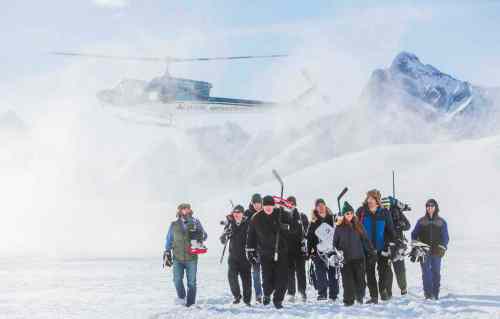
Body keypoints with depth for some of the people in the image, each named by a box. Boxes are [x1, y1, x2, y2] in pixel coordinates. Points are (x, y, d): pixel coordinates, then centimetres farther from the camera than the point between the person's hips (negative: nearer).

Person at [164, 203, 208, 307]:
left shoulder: (195, 223, 5)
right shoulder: (174, 225, 5)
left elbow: (204, 236, 6)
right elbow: (169, 240, 13)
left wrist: (199, 235, -16)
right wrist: (167, 254, 10)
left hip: (191, 258, 0)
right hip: (177, 258, 0)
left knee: (191, 282, 4)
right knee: (177, 279, -16)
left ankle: (190, 303, 14)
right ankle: (181, 297, 6)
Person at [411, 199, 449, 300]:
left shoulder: (441, 222, 8)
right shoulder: (421, 221, 10)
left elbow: (445, 237, 8)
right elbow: (414, 234, 14)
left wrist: (443, 247, -6)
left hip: (437, 252, 0)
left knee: (436, 272, 3)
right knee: (426, 272, -6)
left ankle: (435, 294, 11)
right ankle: (428, 294, -5)